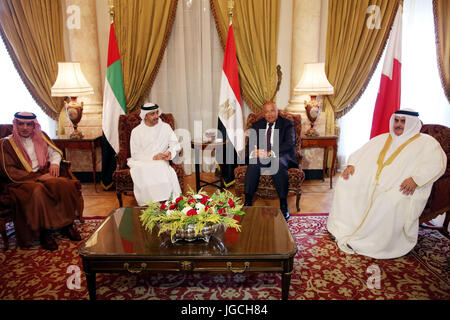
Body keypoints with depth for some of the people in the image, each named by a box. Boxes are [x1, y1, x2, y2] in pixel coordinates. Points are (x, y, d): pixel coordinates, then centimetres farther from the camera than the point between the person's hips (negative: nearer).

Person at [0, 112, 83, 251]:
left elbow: (55, 151, 16)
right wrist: (37, 177, -18)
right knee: (38, 192, -38)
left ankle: (67, 225, -14)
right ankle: (43, 233, -24)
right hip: (24, 180, -4)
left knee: (66, 185, -27)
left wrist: (55, 162, -9)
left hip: (46, 174, 4)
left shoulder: (40, 136, 13)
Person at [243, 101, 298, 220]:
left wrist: (270, 153, -23)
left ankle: (283, 204, -30)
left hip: (280, 156, -2)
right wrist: (254, 151, -18)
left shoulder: (287, 124, 6)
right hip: (261, 156, 3)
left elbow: (289, 143, -9)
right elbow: (250, 144, 9)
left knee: (279, 163, -38)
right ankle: (248, 201, -28)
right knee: (253, 163, -32)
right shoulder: (257, 125, 17)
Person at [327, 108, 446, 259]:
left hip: (401, 187, -5)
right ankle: (344, 229, -9)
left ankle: (363, 241, -25)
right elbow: (361, 153, 18)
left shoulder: (426, 142, 6)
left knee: (389, 202, -38)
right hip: (371, 183, 6)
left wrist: (415, 179, -26)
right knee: (345, 183, -14)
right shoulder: (382, 139, 22)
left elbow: (437, 163, -10)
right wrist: (351, 165, -3)